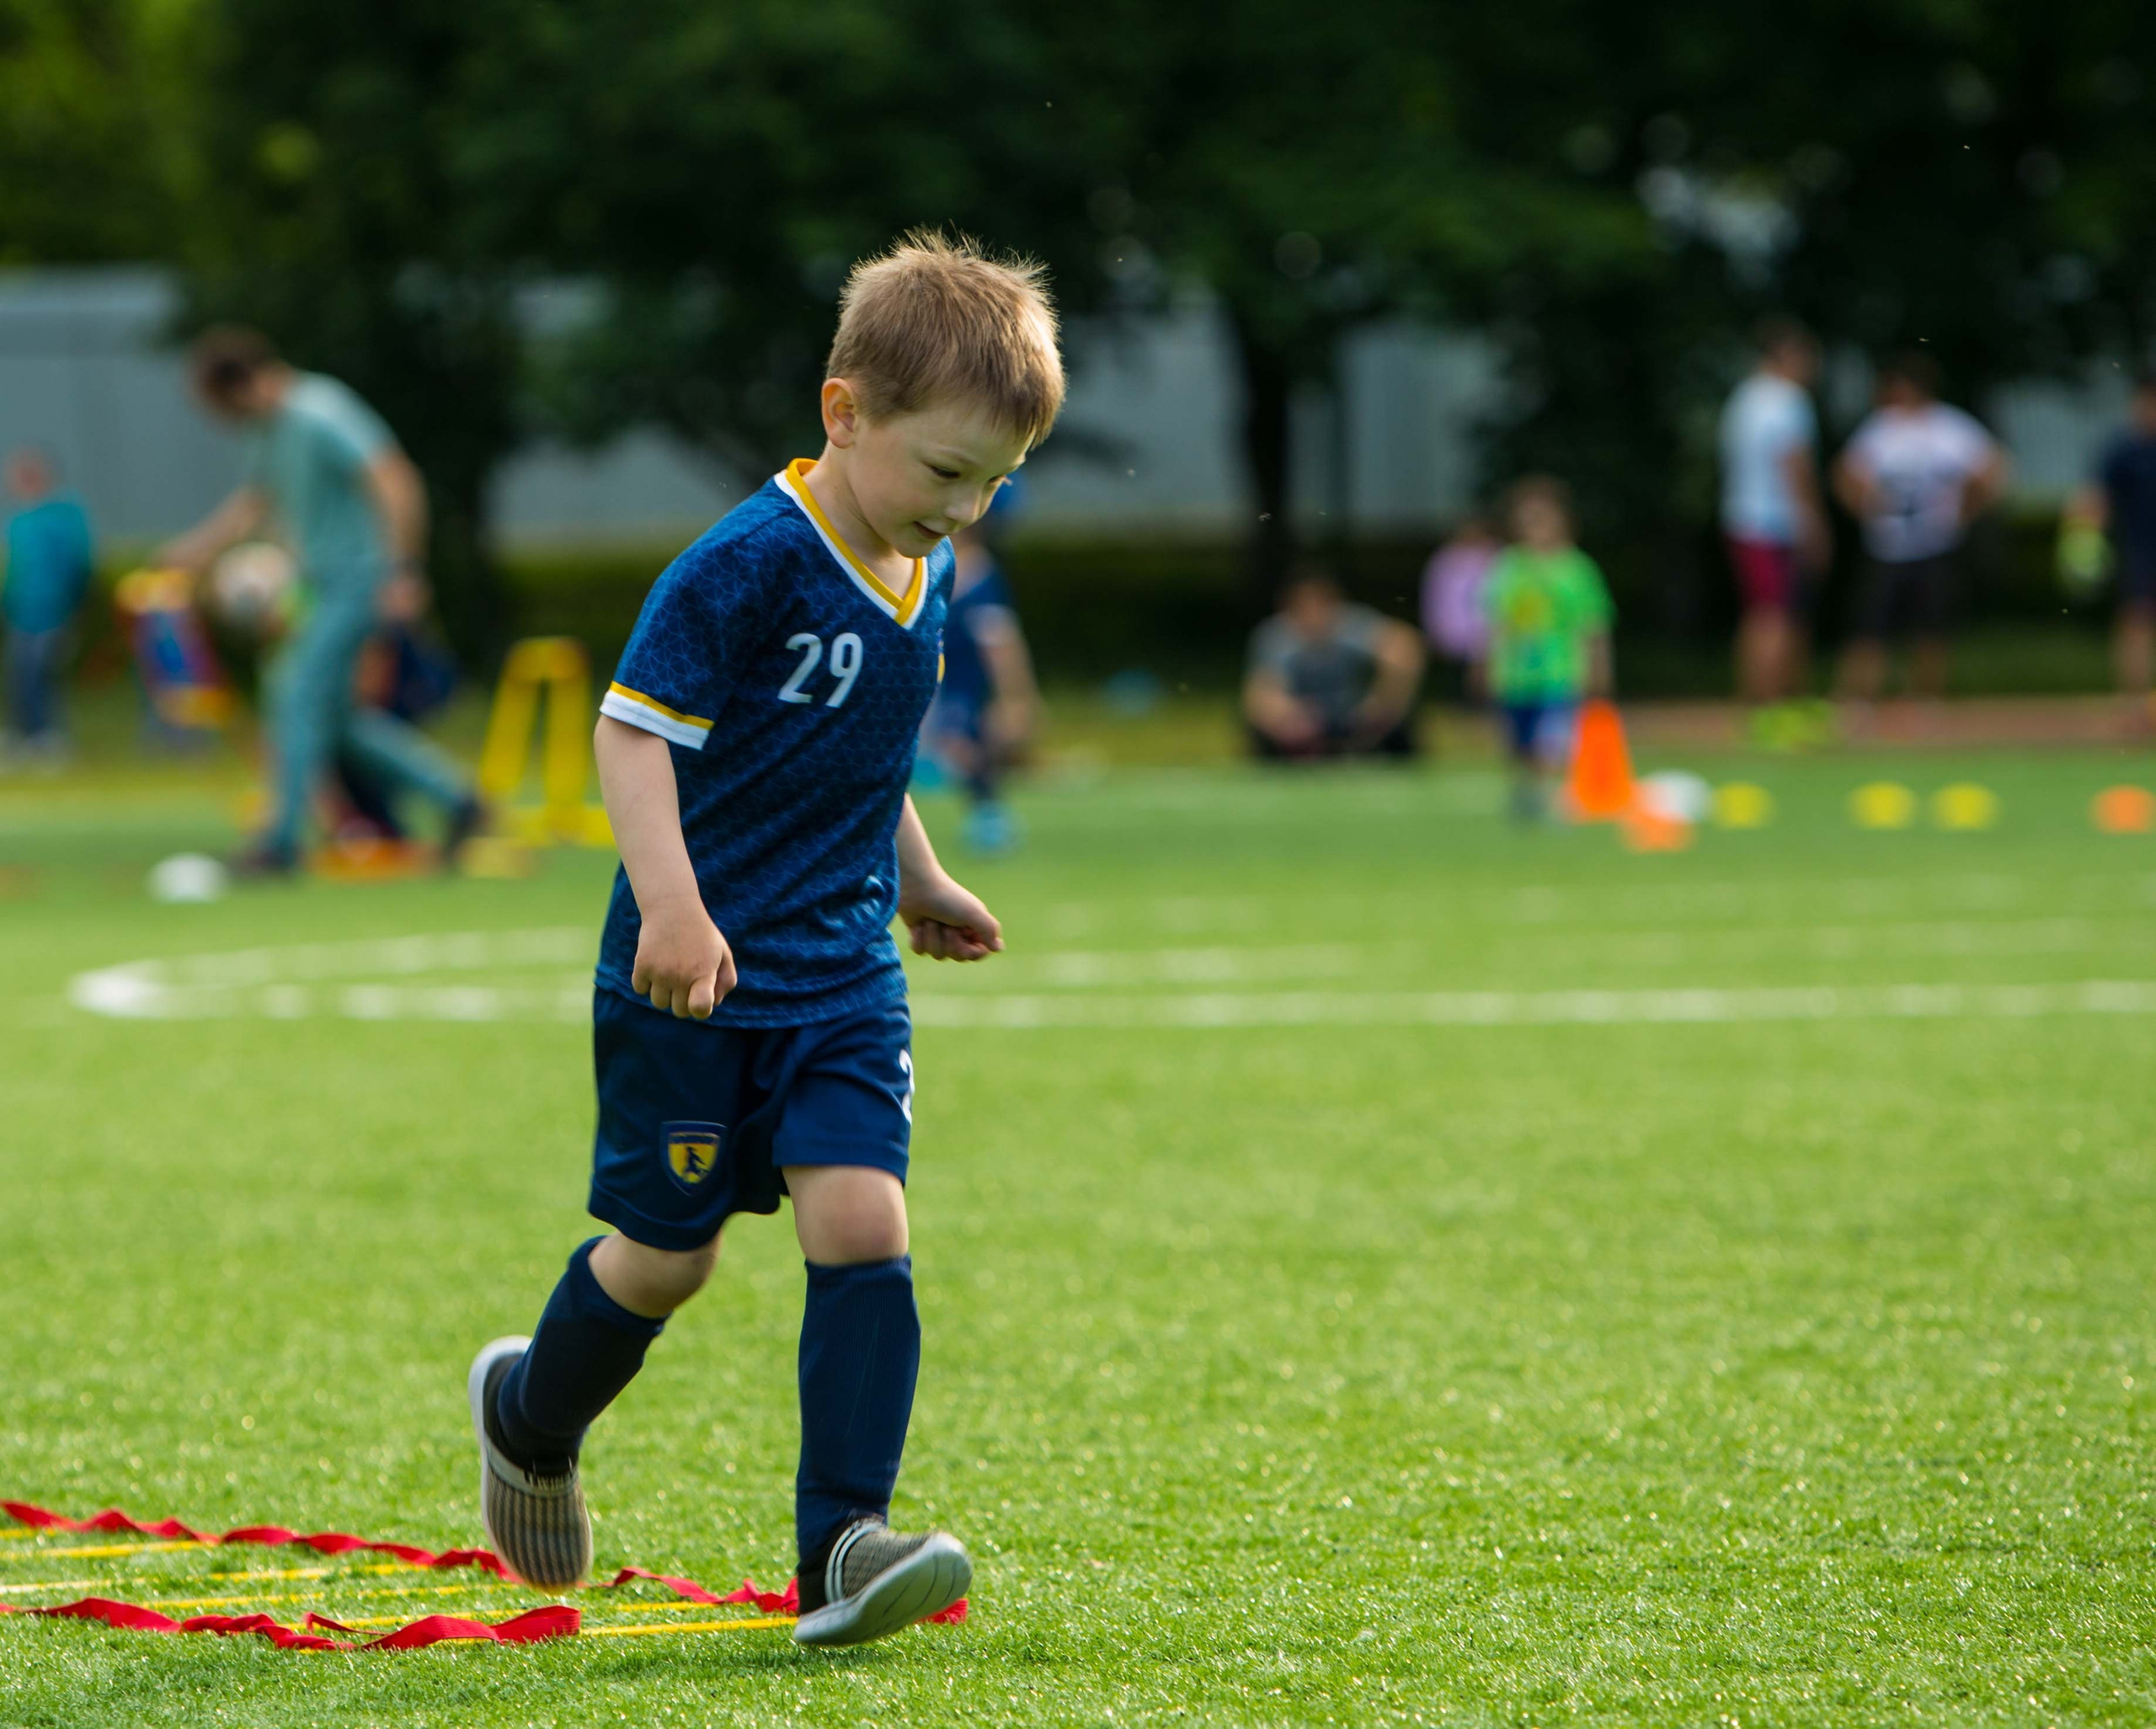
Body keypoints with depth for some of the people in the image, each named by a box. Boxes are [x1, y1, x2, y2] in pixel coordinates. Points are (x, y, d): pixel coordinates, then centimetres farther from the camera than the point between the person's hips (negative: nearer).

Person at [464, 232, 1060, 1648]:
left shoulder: (923, 576, 8)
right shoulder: (749, 565, -18)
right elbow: (634, 731, -21)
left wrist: (919, 881, 30)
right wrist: (671, 904, -31)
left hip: (844, 979, 6)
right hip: (694, 982, -6)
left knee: (864, 1222, -11)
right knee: (667, 1253, 6)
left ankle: (845, 1543, -12)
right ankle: (530, 1419, 36)